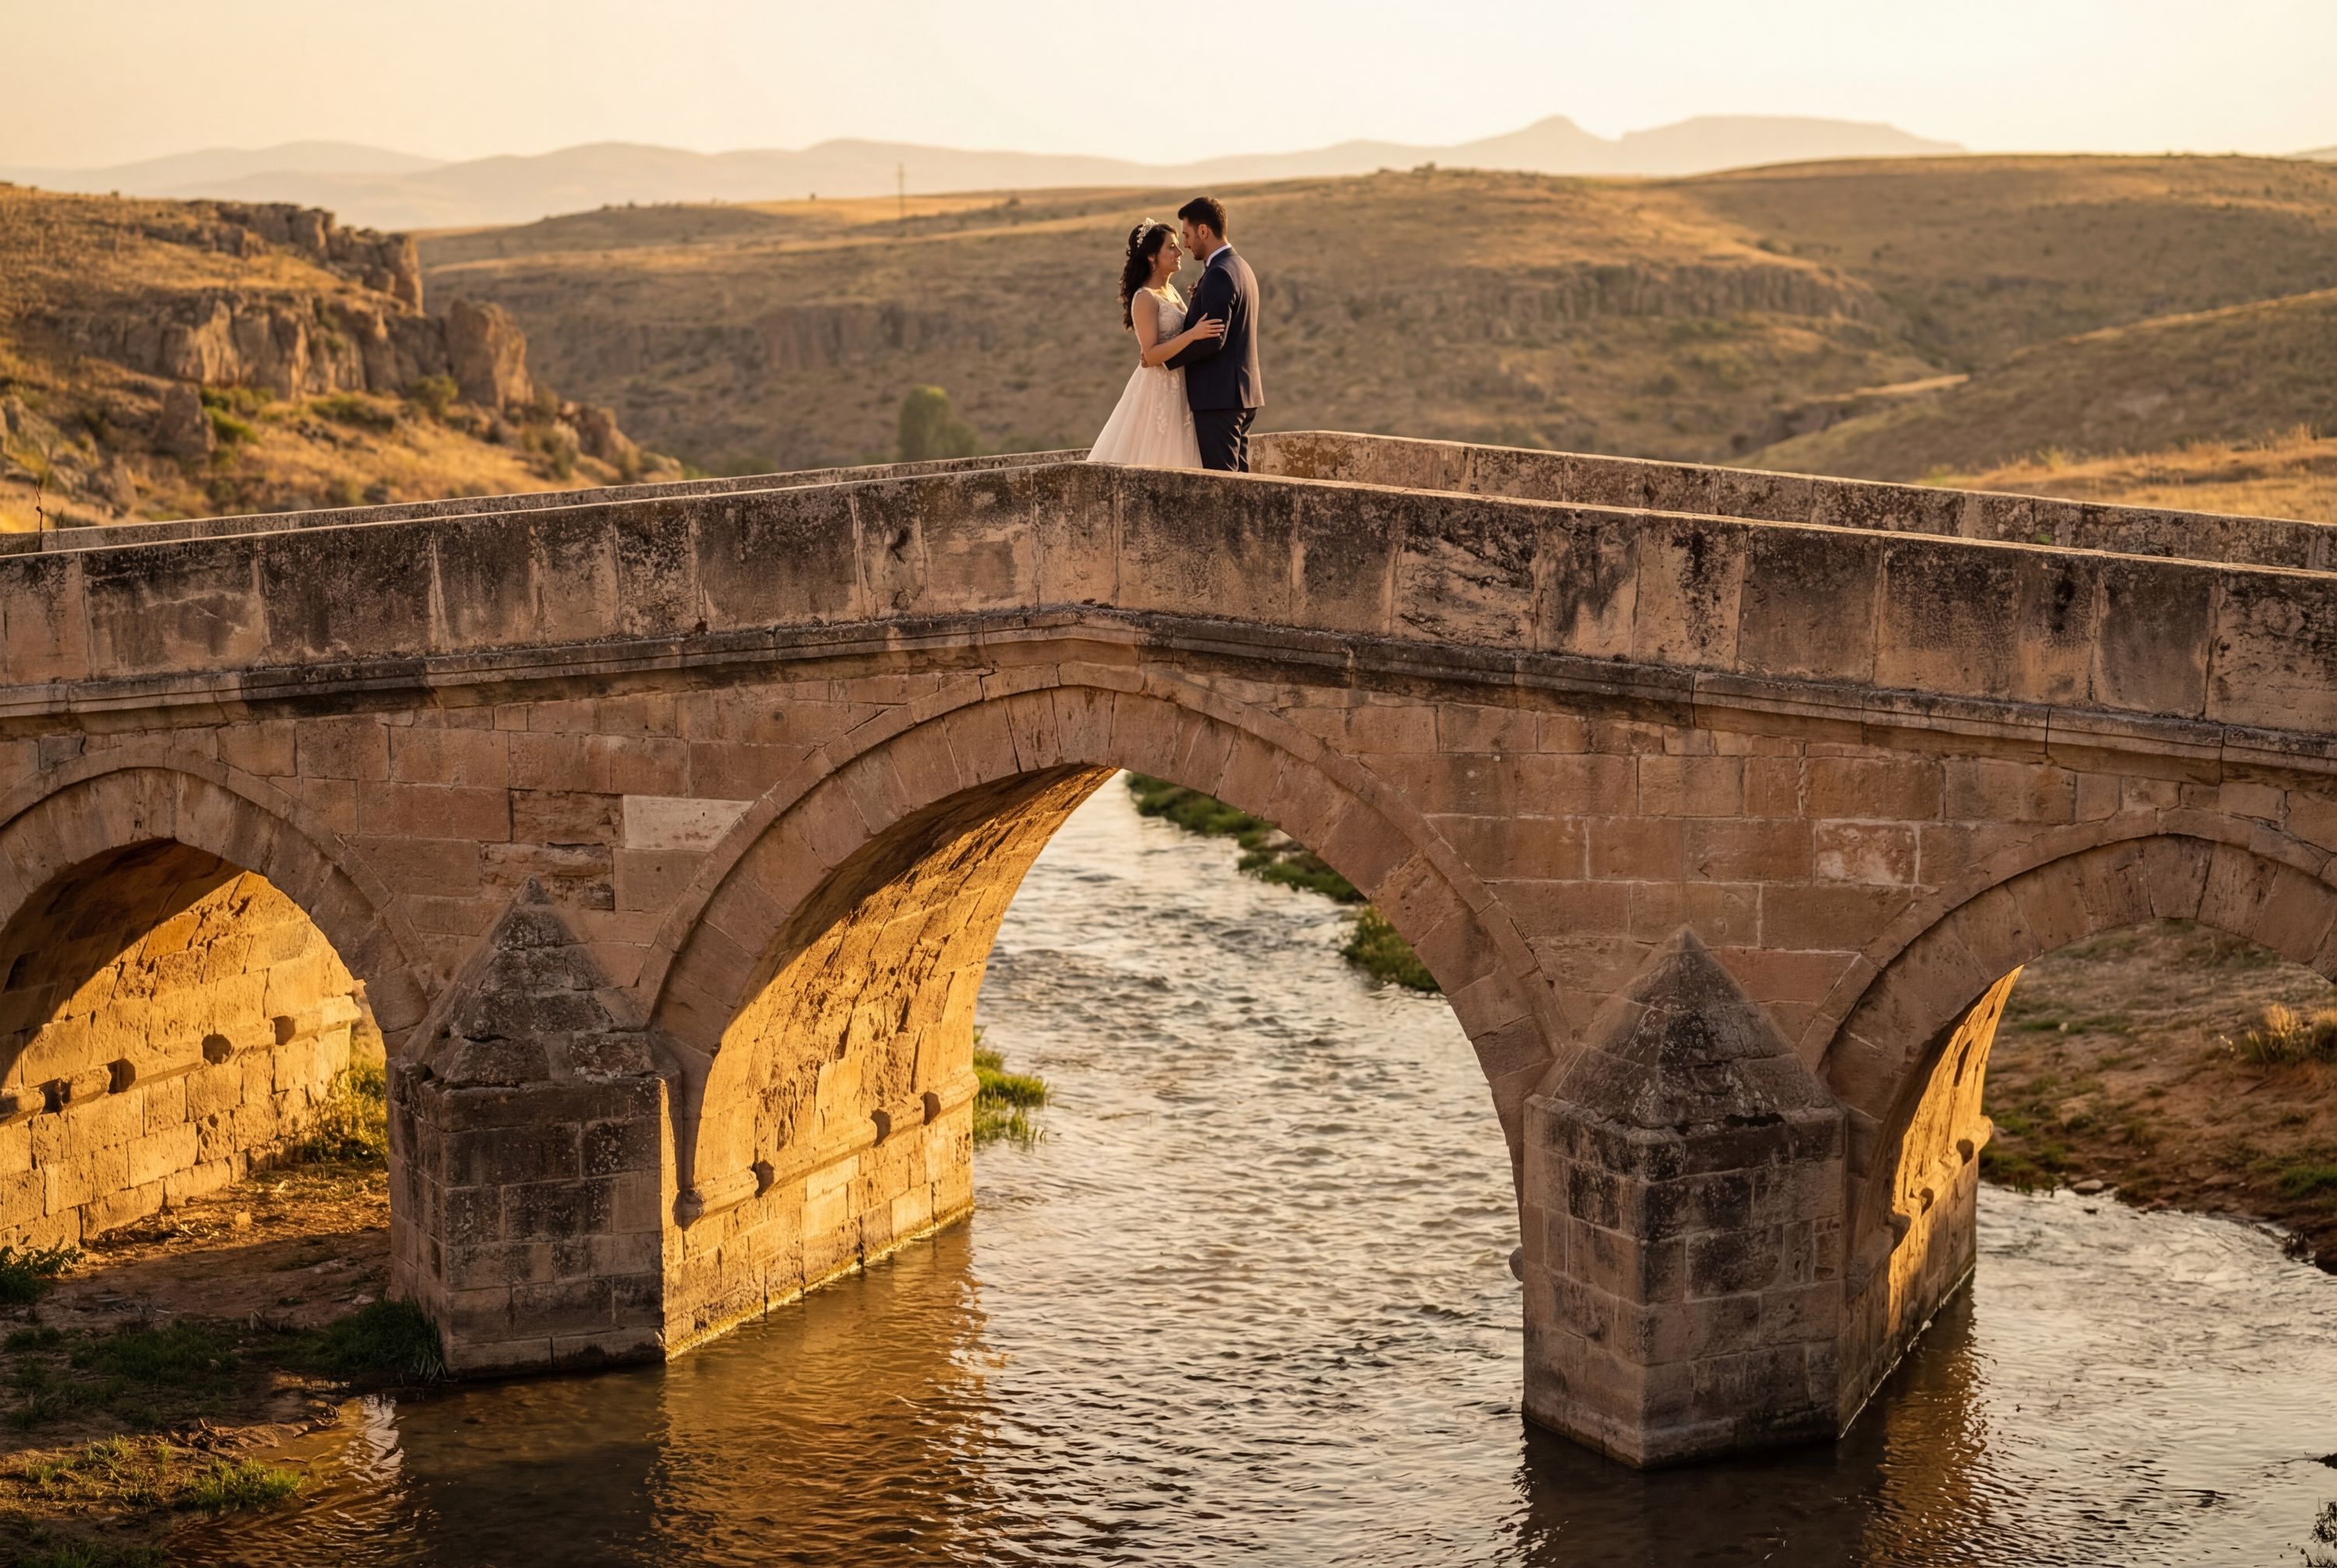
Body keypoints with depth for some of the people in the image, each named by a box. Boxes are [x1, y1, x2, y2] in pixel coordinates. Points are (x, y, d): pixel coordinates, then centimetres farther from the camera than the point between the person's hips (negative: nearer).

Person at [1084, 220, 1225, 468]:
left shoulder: (1171, 292, 12)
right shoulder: (1145, 298, -13)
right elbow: (1150, 355, -20)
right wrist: (1193, 334, -28)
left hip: (1178, 390, 8)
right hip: (1158, 390, -8)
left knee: (1173, 466, 9)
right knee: (1151, 465, -5)